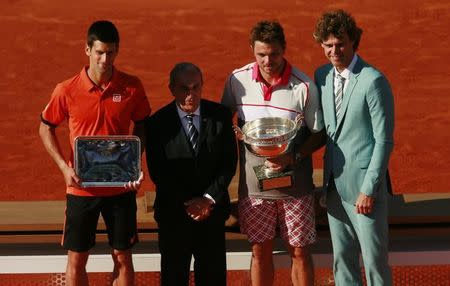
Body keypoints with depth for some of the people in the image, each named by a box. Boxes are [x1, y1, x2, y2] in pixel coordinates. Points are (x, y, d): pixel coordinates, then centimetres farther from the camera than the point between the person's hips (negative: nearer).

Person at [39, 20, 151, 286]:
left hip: (121, 186, 1)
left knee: (123, 258, 8)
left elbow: (141, 126, 9)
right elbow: (46, 128, 5)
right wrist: (64, 167, -7)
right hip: (81, 187, -1)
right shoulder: (67, 91, -8)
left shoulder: (132, 87, -6)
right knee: (76, 259, 7)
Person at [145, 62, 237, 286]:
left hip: (213, 209, 1)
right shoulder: (158, 123, -5)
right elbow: (157, 172, -7)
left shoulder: (220, 116, 0)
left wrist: (209, 198, -11)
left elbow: (229, 162, -1)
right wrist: (186, 204, -12)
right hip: (174, 212, -1)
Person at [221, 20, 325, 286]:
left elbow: (319, 134, -5)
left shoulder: (304, 86, -13)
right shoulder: (237, 80, -5)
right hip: (253, 183, 2)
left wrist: (293, 157, -21)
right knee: (260, 251, 12)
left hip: (295, 184, -2)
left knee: (300, 252, 6)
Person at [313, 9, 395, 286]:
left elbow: (384, 141, -14)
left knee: (375, 260, 1)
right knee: (342, 258, 14)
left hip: (363, 184, -6)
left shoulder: (373, 81, -14)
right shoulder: (322, 76, 5)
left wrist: (369, 190, -15)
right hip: (334, 183, 6)